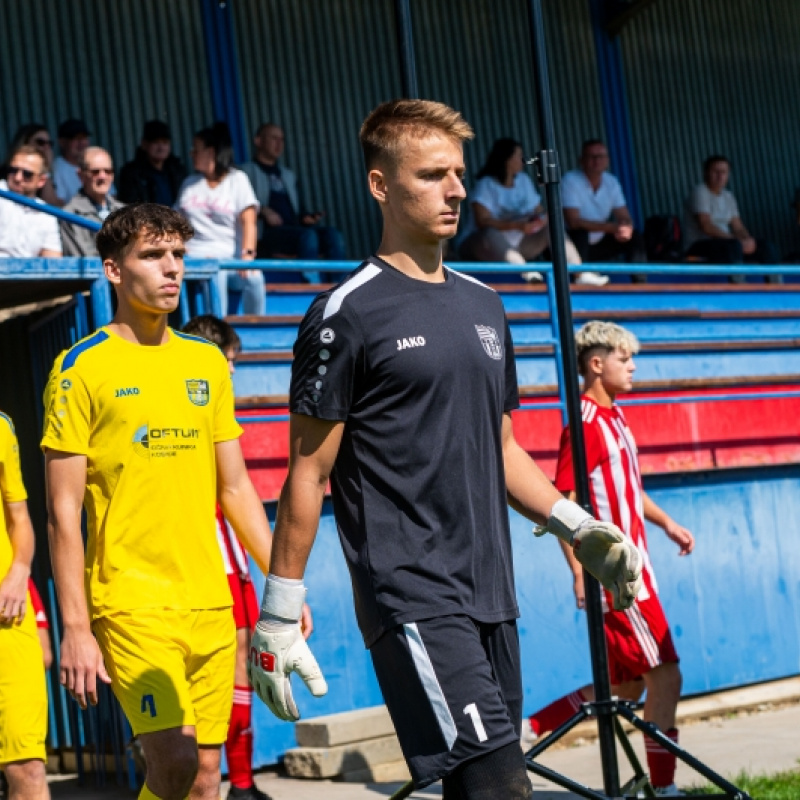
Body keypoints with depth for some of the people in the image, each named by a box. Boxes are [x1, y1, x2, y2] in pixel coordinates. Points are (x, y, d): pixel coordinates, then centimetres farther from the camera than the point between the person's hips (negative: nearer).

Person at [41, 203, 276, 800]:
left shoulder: (207, 363, 12)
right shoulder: (83, 368, -4)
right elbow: (63, 511, -6)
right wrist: (76, 629, -10)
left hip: (211, 602, 5)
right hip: (131, 603, -5)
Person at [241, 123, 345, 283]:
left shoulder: (288, 175, 33)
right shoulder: (247, 171, 13)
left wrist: (306, 218, 5)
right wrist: (263, 211, -18)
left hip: (293, 229, 6)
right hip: (265, 233, -6)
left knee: (333, 235, -23)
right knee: (308, 235, -35)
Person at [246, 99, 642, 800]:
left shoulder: (484, 306, 16)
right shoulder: (348, 313, -6)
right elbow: (309, 472, -5)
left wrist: (578, 528, 12)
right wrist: (278, 616, -5)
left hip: (490, 595, 7)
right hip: (408, 596, -7)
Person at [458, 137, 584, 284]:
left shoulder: (523, 180, 12)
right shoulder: (486, 185, -11)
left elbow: (539, 212, 13)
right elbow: (483, 221, -24)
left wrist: (541, 220, -13)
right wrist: (516, 226, -34)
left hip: (516, 246, 7)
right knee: (492, 235, -39)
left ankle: (581, 275, -21)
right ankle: (529, 274, -60)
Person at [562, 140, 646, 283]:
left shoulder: (611, 182, 1)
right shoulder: (570, 181, -19)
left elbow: (625, 217, 0)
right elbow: (573, 221, -28)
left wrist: (626, 227, -28)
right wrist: (611, 227, -34)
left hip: (598, 244, 6)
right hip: (575, 244, -6)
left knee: (634, 237, -10)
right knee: (581, 232, -35)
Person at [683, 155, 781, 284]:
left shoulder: (728, 196, 16)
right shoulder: (700, 192, -10)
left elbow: (738, 227, 13)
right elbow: (706, 226, -21)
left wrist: (748, 240, -12)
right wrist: (739, 241, -25)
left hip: (723, 243, 9)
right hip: (698, 246, -8)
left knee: (767, 247, -4)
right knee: (734, 245, -37)